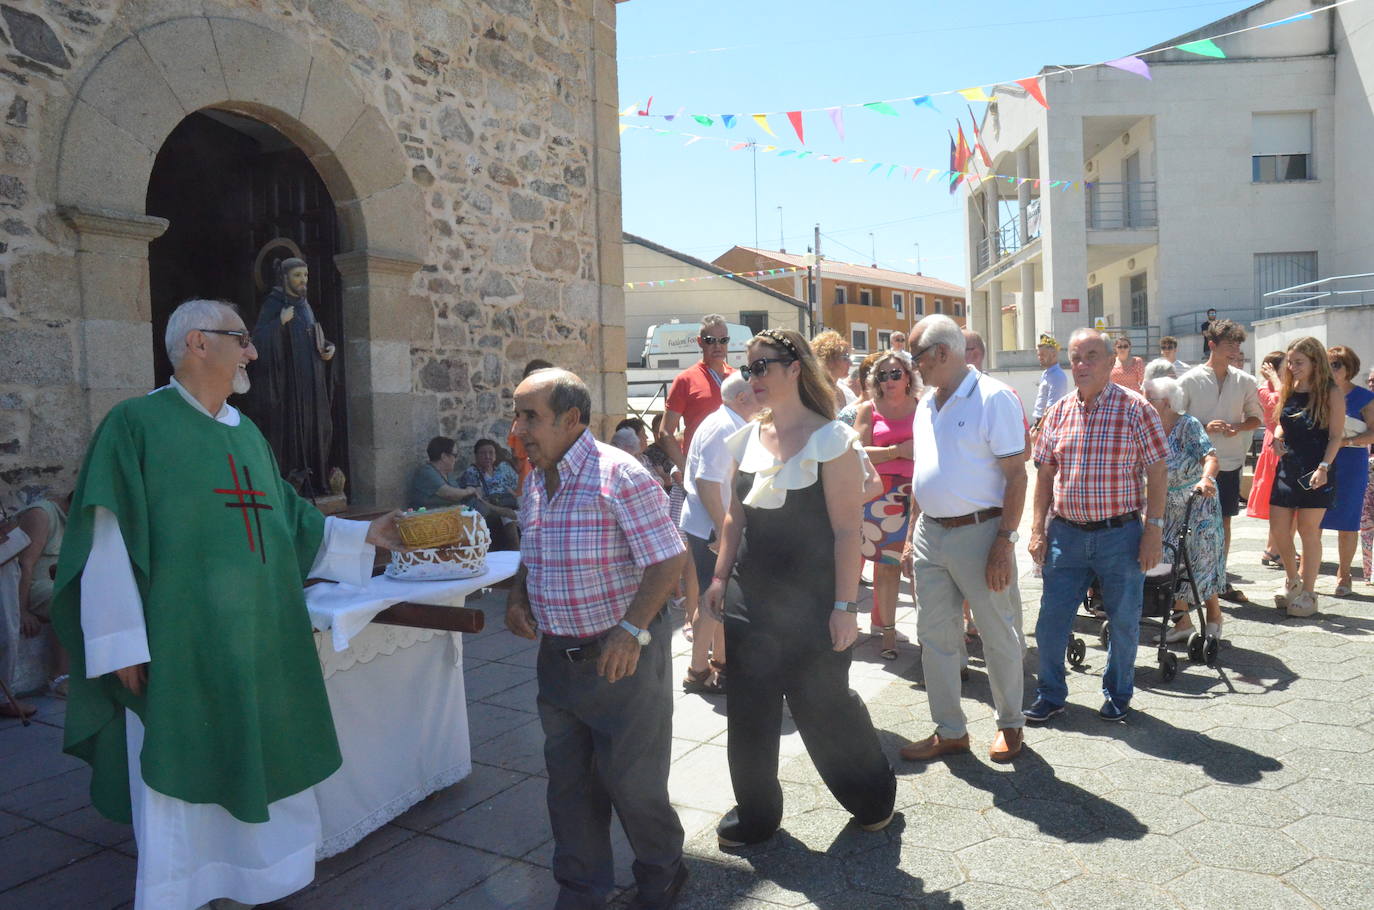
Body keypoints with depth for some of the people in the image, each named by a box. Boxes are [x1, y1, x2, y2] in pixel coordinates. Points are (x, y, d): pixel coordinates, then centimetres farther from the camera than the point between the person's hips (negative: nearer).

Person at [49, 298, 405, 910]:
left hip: (259, 646, 7)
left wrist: (363, 536, 12)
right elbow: (106, 541, -11)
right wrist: (122, 645, -14)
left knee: (262, 779, 15)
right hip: (177, 652, -7)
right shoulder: (137, 423, -7)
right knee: (180, 790, 4)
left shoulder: (247, 434, 14)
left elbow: (287, 522, 18)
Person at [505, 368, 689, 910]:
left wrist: (631, 630, -26)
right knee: (568, 781, 16)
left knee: (632, 780, 7)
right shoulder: (534, 482, 6)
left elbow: (668, 560, -19)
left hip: (622, 657, -7)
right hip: (557, 656, 7)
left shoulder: (619, 475, -18)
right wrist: (517, 596, 1)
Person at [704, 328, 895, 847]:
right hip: (750, 597, 5)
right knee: (748, 710, 10)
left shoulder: (831, 440, -11)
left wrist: (845, 605, -15)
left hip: (812, 601, -5)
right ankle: (754, 812, 30)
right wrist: (720, 576, 9)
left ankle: (873, 795, 34)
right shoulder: (746, 439, 7)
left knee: (824, 705, 7)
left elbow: (847, 530, -13)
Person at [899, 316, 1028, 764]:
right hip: (931, 534, 7)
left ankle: (1010, 724, 27)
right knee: (934, 635, 11)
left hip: (978, 533, -7)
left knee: (999, 635, 7)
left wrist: (1004, 542, -18)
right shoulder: (926, 405, 12)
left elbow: (1016, 475, -13)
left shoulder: (994, 398, -10)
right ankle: (949, 731, 24)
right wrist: (912, 537, 15)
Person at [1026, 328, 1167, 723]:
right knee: (1051, 620, 6)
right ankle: (1050, 695, 23)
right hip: (1066, 533, 3)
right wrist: (1038, 528, 2)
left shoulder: (1136, 409, -5)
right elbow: (1045, 473, 8)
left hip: (1120, 534, -3)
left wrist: (1153, 531, -10)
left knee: (1123, 622, 11)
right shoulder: (1057, 412, 5)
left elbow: (1157, 473, -5)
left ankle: (1118, 694, 31)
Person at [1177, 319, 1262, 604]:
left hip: (1231, 462, 4)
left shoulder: (1245, 381, 5)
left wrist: (1239, 426, -9)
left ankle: (1220, 579, 22)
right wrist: (1204, 428, -18)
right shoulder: (1190, 380, -5)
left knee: (1224, 521, 11)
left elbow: (1256, 417, 13)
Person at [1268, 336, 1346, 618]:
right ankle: (1292, 581, 27)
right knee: (1279, 529, 5)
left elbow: (1336, 436, -9)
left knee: (1308, 530, 1)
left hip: (1315, 473, -5)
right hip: (1287, 468, 5)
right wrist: (1276, 438, -1)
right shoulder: (1287, 390, 10)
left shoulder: (1331, 393, -6)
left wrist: (1324, 467, -20)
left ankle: (1308, 593, 13)